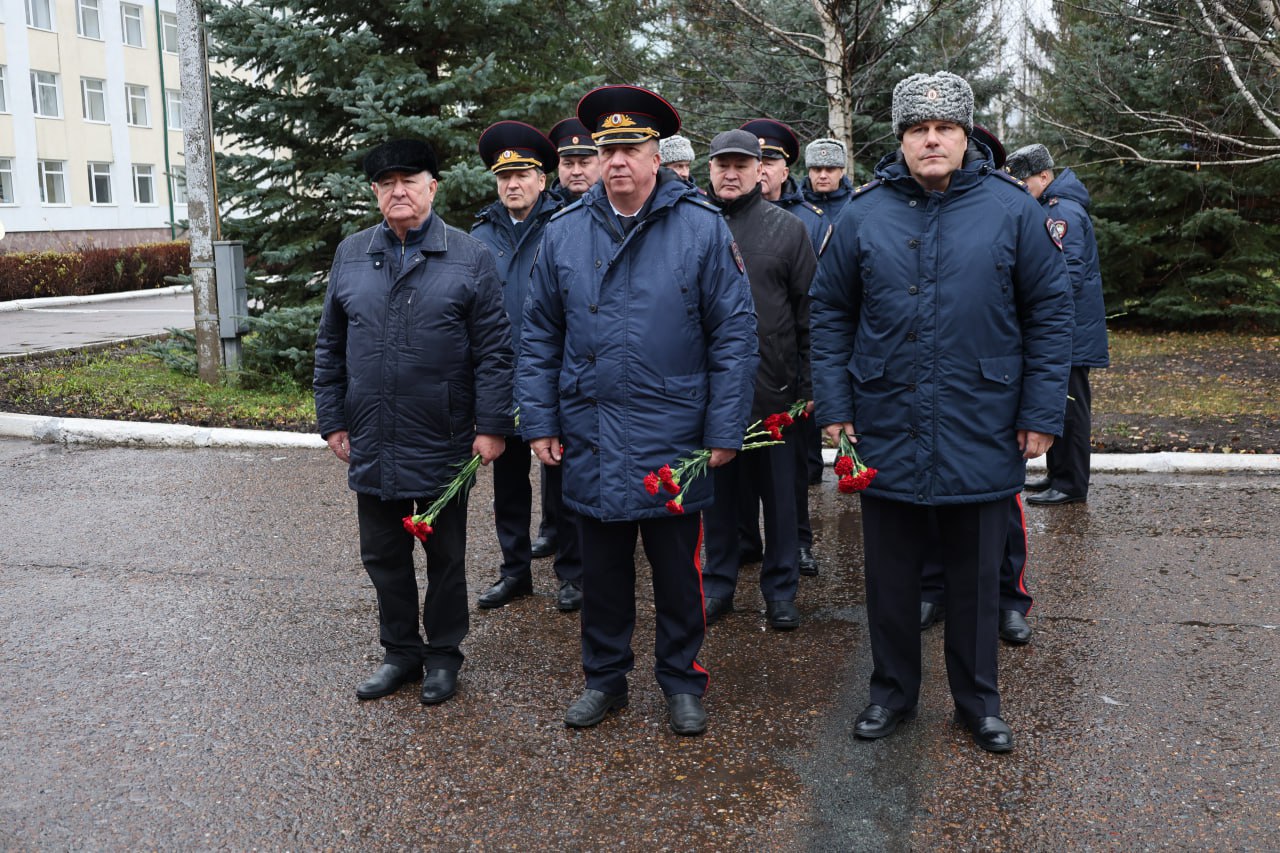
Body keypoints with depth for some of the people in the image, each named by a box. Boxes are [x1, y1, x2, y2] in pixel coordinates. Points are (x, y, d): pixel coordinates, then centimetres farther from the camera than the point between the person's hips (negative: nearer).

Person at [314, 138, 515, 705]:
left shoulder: (470, 258, -4)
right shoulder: (350, 256, 7)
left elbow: (494, 350, -6)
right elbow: (330, 347, 11)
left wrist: (492, 426, -11)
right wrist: (332, 419, 6)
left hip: (443, 445, -3)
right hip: (371, 445, 4)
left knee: (445, 557, 11)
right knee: (383, 555, 13)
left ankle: (443, 654, 27)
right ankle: (400, 652, 29)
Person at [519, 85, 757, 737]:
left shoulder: (702, 227, -5)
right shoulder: (564, 232, 3)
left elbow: (734, 334, -6)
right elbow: (539, 337, 8)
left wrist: (724, 431, -9)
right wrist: (539, 423, 2)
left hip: (674, 439, -2)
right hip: (591, 443, 3)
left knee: (678, 571, 11)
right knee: (602, 569, 15)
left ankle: (681, 682, 29)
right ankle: (604, 677, 32)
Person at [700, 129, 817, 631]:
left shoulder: (787, 228, 2)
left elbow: (809, 311, 2)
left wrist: (808, 384, -3)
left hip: (773, 387, -1)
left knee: (779, 491, 7)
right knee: (717, 490, 11)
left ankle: (780, 590, 20)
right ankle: (717, 584, 25)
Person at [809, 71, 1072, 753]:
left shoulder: (1012, 209, -2)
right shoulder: (863, 215, 0)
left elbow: (1050, 314, 0)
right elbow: (829, 314, 5)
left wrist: (1041, 414, -4)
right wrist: (834, 406, -1)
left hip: (981, 436, 0)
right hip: (886, 434, 1)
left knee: (976, 577, 13)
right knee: (889, 576, 12)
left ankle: (978, 702, 31)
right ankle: (892, 691, 32)